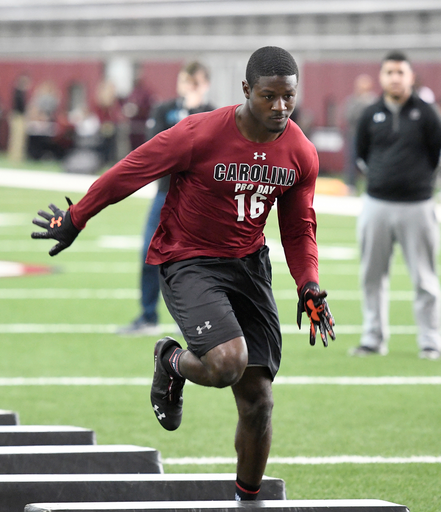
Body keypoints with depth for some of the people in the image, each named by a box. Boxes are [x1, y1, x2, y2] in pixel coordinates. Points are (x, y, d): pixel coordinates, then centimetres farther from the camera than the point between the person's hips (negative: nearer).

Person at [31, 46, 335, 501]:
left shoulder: (301, 155, -3)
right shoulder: (200, 135, -20)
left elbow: (298, 230, 11)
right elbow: (130, 172, -8)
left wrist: (308, 285, -6)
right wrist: (74, 220, 1)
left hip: (249, 263, 5)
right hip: (187, 263, -5)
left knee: (257, 401, 1)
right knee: (227, 363, -29)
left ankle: (246, 500, 21)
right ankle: (171, 362, 7)